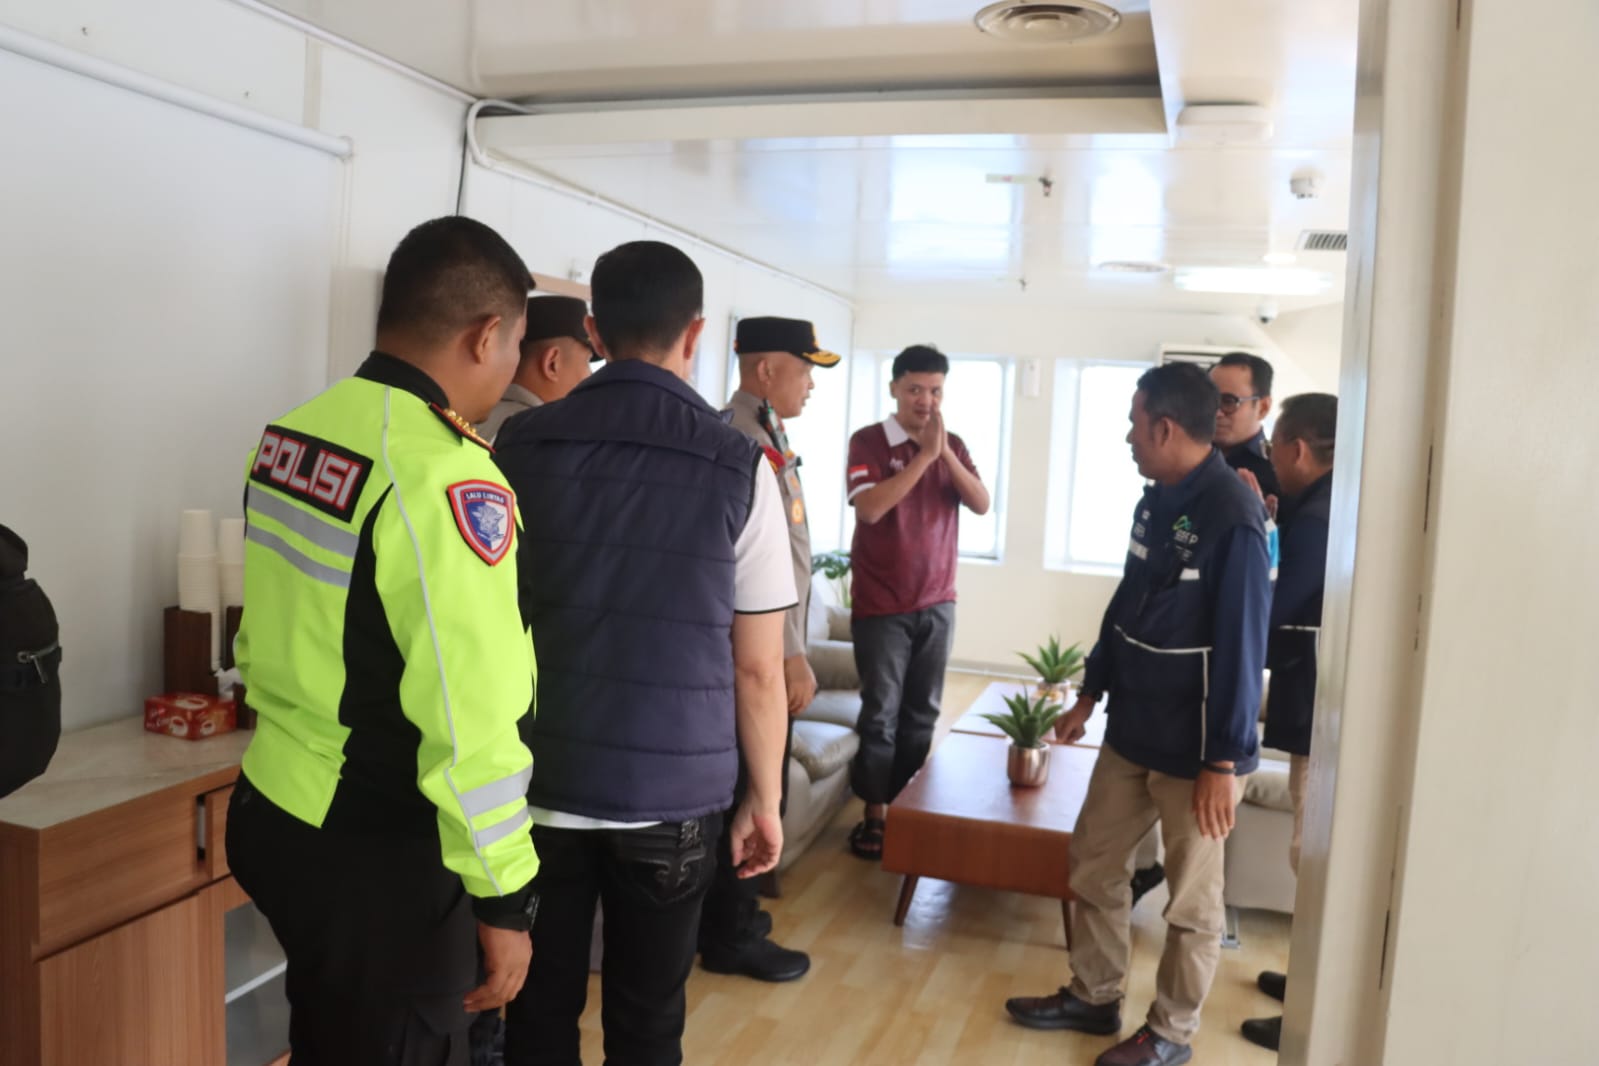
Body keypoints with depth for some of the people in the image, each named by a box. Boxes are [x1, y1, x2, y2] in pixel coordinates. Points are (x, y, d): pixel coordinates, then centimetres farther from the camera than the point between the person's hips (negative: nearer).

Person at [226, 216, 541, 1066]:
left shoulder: (290, 433, 2)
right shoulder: (446, 476, -25)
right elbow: (469, 724, -26)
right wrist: (502, 897, -16)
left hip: (271, 812, 8)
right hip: (375, 855, -8)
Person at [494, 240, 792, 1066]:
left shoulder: (521, 447, -2)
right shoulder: (738, 466, -8)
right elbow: (757, 668, -5)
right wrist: (764, 797, 7)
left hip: (539, 781, 2)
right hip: (674, 792, -1)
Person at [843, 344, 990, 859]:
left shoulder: (954, 445, 8)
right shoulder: (868, 441, -6)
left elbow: (982, 504, -4)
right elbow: (869, 508, -20)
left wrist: (944, 452, -16)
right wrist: (923, 455, -21)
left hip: (937, 604, 4)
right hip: (881, 605, -4)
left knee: (922, 713, 9)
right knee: (881, 714, 1)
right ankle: (875, 815, 12)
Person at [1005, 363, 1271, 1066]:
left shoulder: (1233, 518, -20)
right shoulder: (1157, 500, 7)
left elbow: (1241, 646, -20)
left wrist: (1224, 761, -19)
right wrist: (1091, 693, 19)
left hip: (1192, 745, -8)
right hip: (1131, 729, 9)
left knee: (1191, 897, 9)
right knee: (1093, 862, 16)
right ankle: (1094, 996, 34)